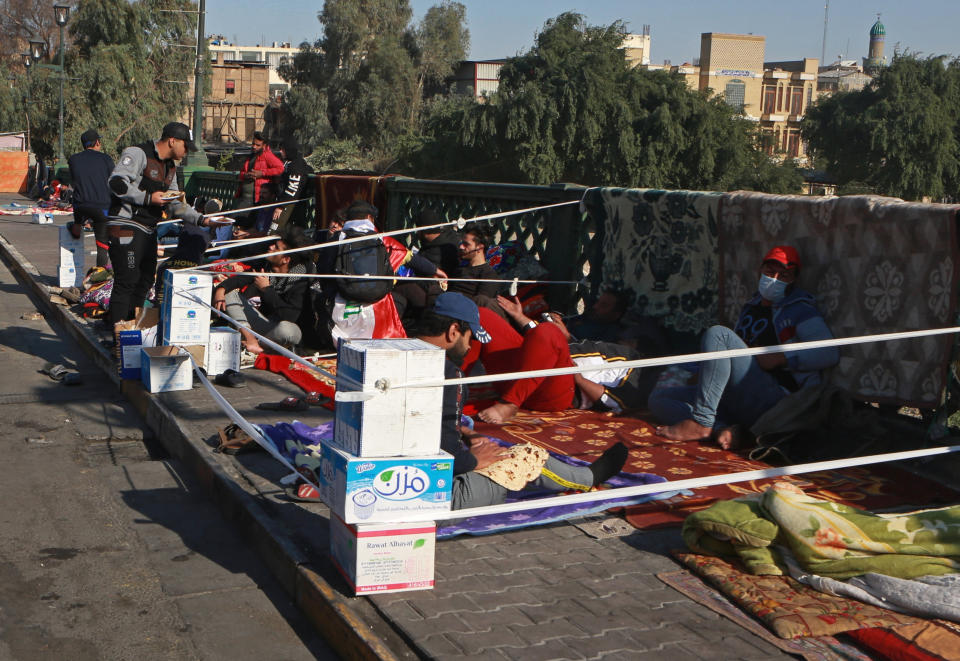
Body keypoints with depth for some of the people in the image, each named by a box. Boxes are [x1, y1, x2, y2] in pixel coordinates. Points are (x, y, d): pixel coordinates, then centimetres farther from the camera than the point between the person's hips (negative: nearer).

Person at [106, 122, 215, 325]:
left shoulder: (170, 167, 18)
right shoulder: (137, 154, -11)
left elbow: (175, 205, 20)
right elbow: (116, 183, -22)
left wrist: (201, 220, 8)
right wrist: (148, 198, -19)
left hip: (148, 230, 9)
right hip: (126, 227, -9)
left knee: (146, 281, 12)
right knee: (127, 281, -10)